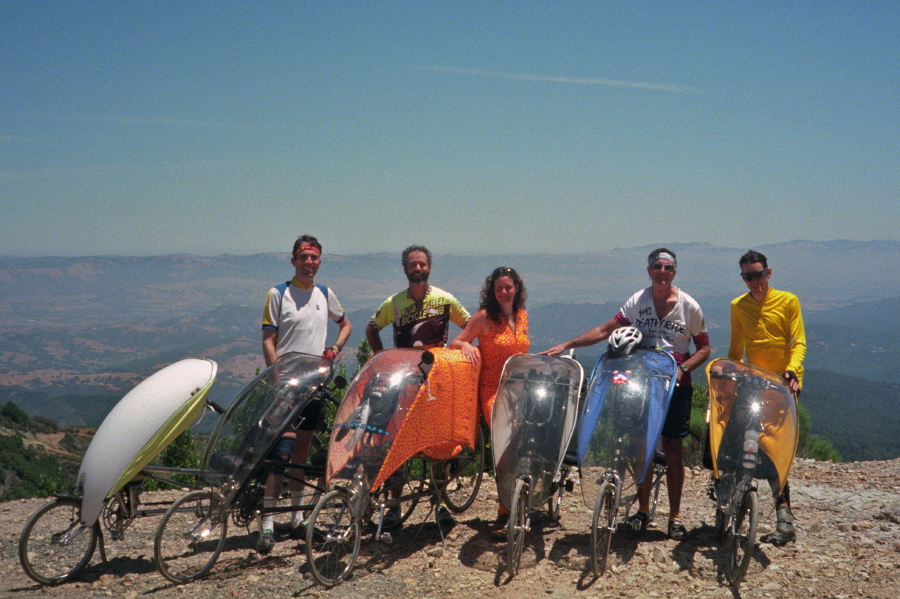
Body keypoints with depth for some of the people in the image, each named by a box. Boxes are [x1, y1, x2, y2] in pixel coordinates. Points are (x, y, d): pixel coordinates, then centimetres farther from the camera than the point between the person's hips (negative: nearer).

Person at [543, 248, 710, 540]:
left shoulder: (690, 306, -1)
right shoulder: (637, 301, 3)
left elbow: (704, 348, 4)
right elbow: (605, 331, 3)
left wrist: (682, 368, -14)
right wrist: (566, 345, -4)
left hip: (675, 385, -2)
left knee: (673, 449, 1)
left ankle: (675, 515, 11)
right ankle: (643, 509, 18)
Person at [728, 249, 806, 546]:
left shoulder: (788, 301, -1)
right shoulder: (738, 306, 10)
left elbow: (798, 342, -5)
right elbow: (736, 348, 18)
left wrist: (791, 369, -22)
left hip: (785, 382, -4)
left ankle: (783, 513, -10)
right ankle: (784, 513, 2)